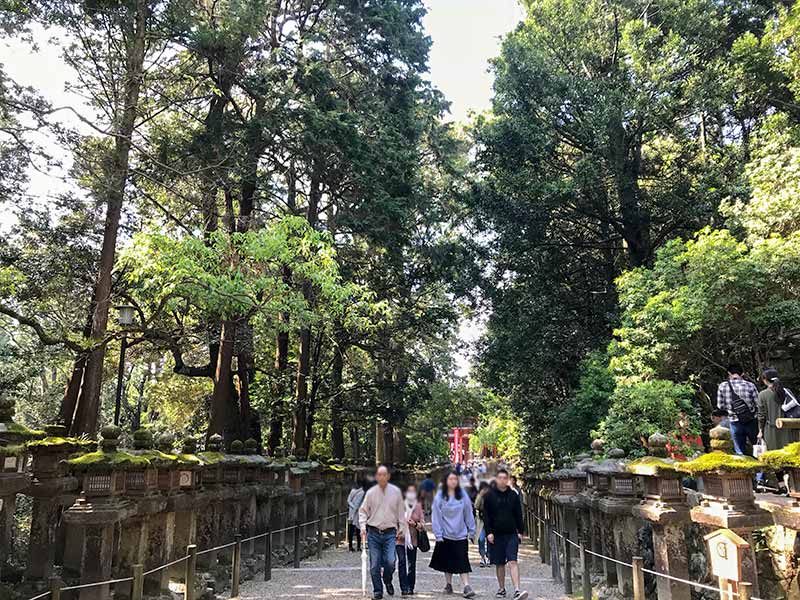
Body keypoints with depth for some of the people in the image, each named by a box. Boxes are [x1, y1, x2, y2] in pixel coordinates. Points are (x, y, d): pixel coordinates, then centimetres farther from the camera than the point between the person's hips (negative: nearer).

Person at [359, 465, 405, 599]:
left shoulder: (396, 491, 2)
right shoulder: (370, 492, 1)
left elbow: (401, 512, 10)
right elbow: (363, 511, 7)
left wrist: (402, 528, 6)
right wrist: (363, 526, -6)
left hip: (390, 533, -1)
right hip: (373, 533, 1)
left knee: (390, 562, -12)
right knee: (374, 565, 2)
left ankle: (387, 581, 19)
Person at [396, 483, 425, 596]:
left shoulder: (418, 506, 4)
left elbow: (422, 524, 3)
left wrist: (415, 524, -15)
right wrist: (396, 531, -6)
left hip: (413, 539, 2)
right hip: (400, 539, -2)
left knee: (412, 564, 7)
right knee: (402, 562, -12)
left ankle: (410, 588, 20)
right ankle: (404, 588, -9)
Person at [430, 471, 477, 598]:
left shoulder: (463, 495, -1)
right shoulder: (440, 497, -5)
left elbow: (468, 514, 5)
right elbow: (436, 517, -5)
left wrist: (472, 530, 4)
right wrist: (438, 534, -7)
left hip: (461, 535, 0)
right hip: (446, 535, 0)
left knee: (463, 561, -5)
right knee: (447, 561, 10)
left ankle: (466, 586, -6)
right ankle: (448, 584, 25)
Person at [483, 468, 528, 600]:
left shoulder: (513, 495, 5)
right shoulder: (490, 496, 0)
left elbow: (518, 515, 10)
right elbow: (486, 516, 0)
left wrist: (520, 531, 5)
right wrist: (489, 532, -7)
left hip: (511, 534, 0)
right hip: (496, 535, 0)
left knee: (513, 562, -10)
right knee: (499, 564, 9)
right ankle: (501, 589, 23)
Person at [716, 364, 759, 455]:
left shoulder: (722, 386, -3)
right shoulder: (750, 385, -6)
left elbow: (720, 406, 1)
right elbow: (758, 404, -5)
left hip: (735, 421, 1)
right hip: (751, 421, 0)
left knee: (740, 452, 10)